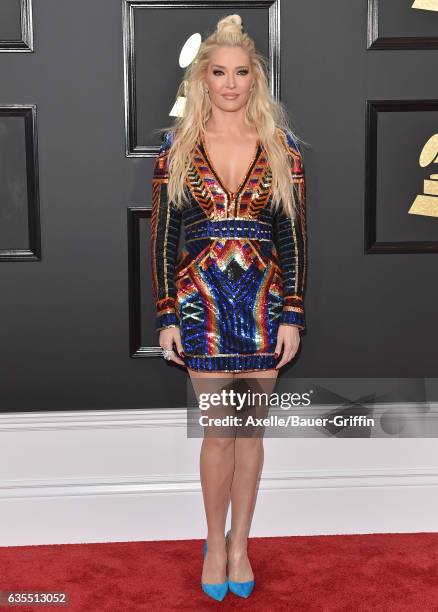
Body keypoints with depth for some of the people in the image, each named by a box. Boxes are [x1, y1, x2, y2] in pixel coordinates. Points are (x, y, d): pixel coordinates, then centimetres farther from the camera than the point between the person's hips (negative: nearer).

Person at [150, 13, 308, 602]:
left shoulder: (281, 145, 2)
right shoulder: (178, 145, 1)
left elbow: (295, 236, 2)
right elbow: (162, 235, 1)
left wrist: (293, 316, -3)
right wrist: (166, 317, -3)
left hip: (264, 304, 1)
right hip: (202, 304, -1)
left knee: (251, 431, 9)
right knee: (219, 432, 2)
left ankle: (239, 543, 25)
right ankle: (216, 543, 22)